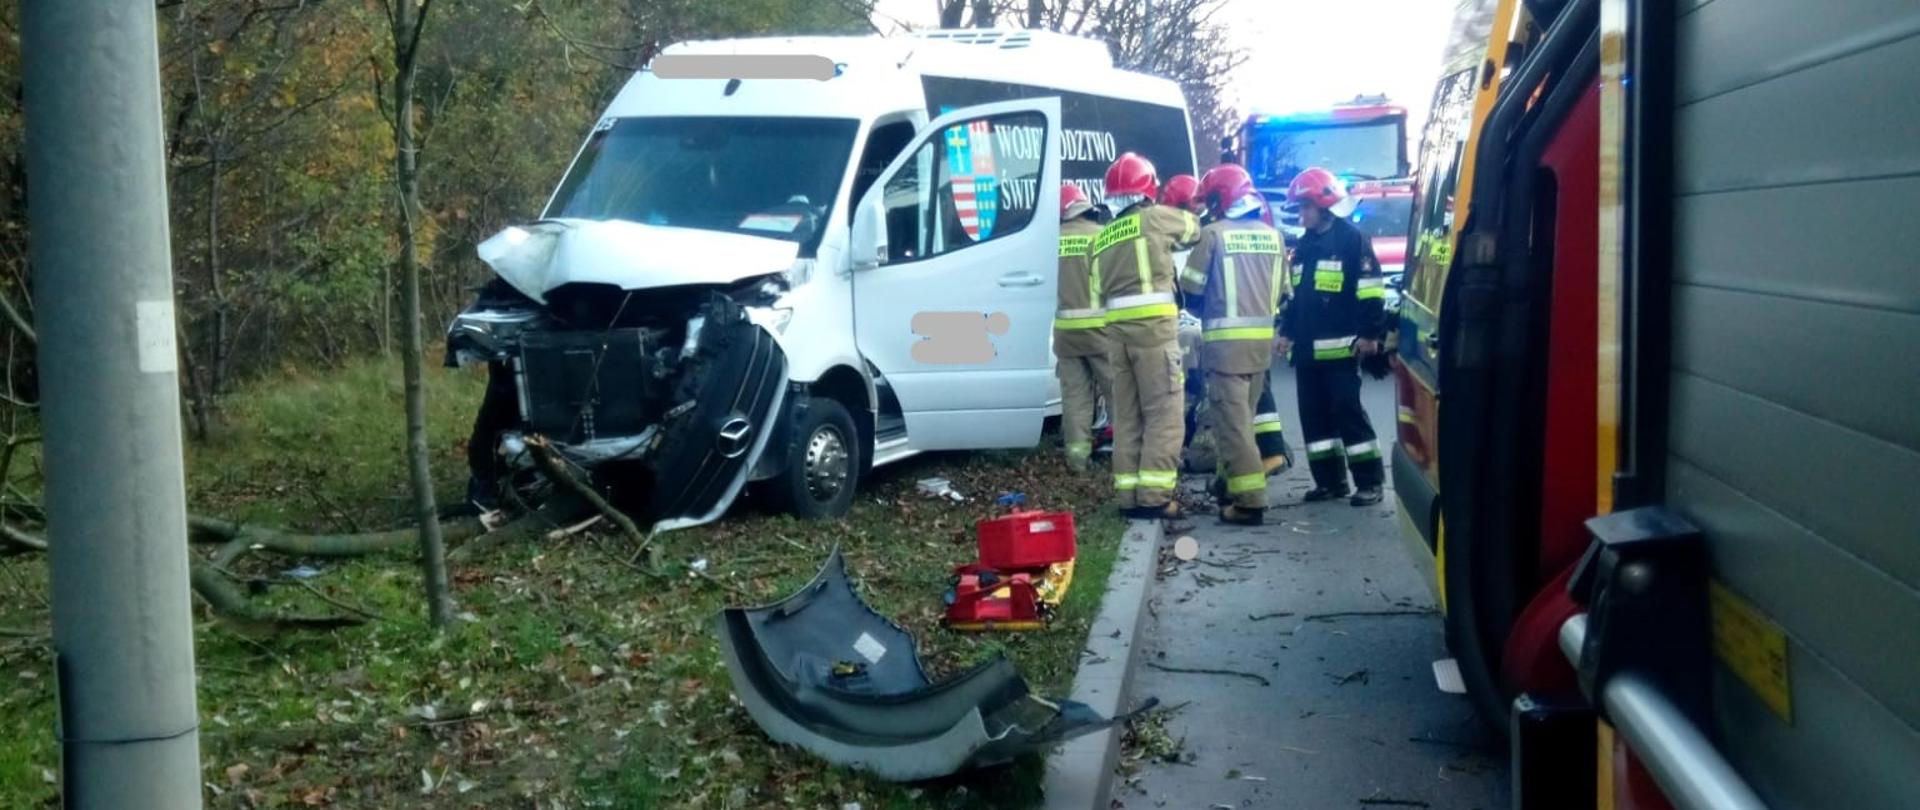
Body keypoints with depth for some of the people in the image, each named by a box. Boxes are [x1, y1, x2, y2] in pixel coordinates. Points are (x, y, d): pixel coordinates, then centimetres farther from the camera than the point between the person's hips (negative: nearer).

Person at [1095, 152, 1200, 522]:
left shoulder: (1102, 238, 19)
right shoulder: (1155, 218, 2)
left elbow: (1102, 290, 14)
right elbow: (1193, 229, 19)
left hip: (1116, 327, 6)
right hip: (1153, 324, -6)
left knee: (1127, 414, 9)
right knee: (1164, 411, -5)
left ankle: (1129, 494, 10)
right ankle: (1154, 495, -10)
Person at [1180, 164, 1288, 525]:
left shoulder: (1214, 233, -8)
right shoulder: (1272, 235, 8)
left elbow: (1191, 285, -6)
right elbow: (1281, 289, 10)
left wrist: (1207, 312, 13)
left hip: (1227, 338, -6)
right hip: (1262, 337, 6)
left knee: (1232, 420, -5)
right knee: (1241, 415, 20)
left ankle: (1249, 499, -10)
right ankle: (1228, 480, 32)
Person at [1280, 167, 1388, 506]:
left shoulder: (1353, 239, -6)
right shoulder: (1303, 245, 17)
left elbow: (1370, 291, -11)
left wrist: (1369, 334, -15)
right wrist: (1288, 331, 20)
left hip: (1339, 347, -8)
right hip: (1307, 348, 8)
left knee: (1348, 412, -8)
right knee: (1313, 415, 8)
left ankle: (1369, 482, -3)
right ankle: (1330, 480, 15)